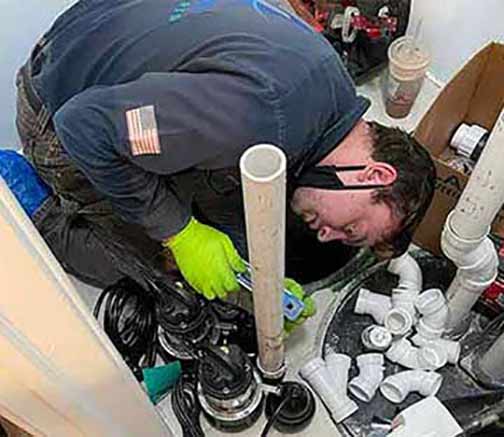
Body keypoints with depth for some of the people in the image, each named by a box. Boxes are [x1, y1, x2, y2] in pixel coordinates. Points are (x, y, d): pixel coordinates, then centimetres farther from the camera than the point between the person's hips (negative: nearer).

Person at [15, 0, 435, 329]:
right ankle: (35, 220, 19)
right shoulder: (263, 113, -39)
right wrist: (179, 233, -25)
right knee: (144, 258, 1)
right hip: (58, 111, -7)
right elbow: (84, 125, -32)